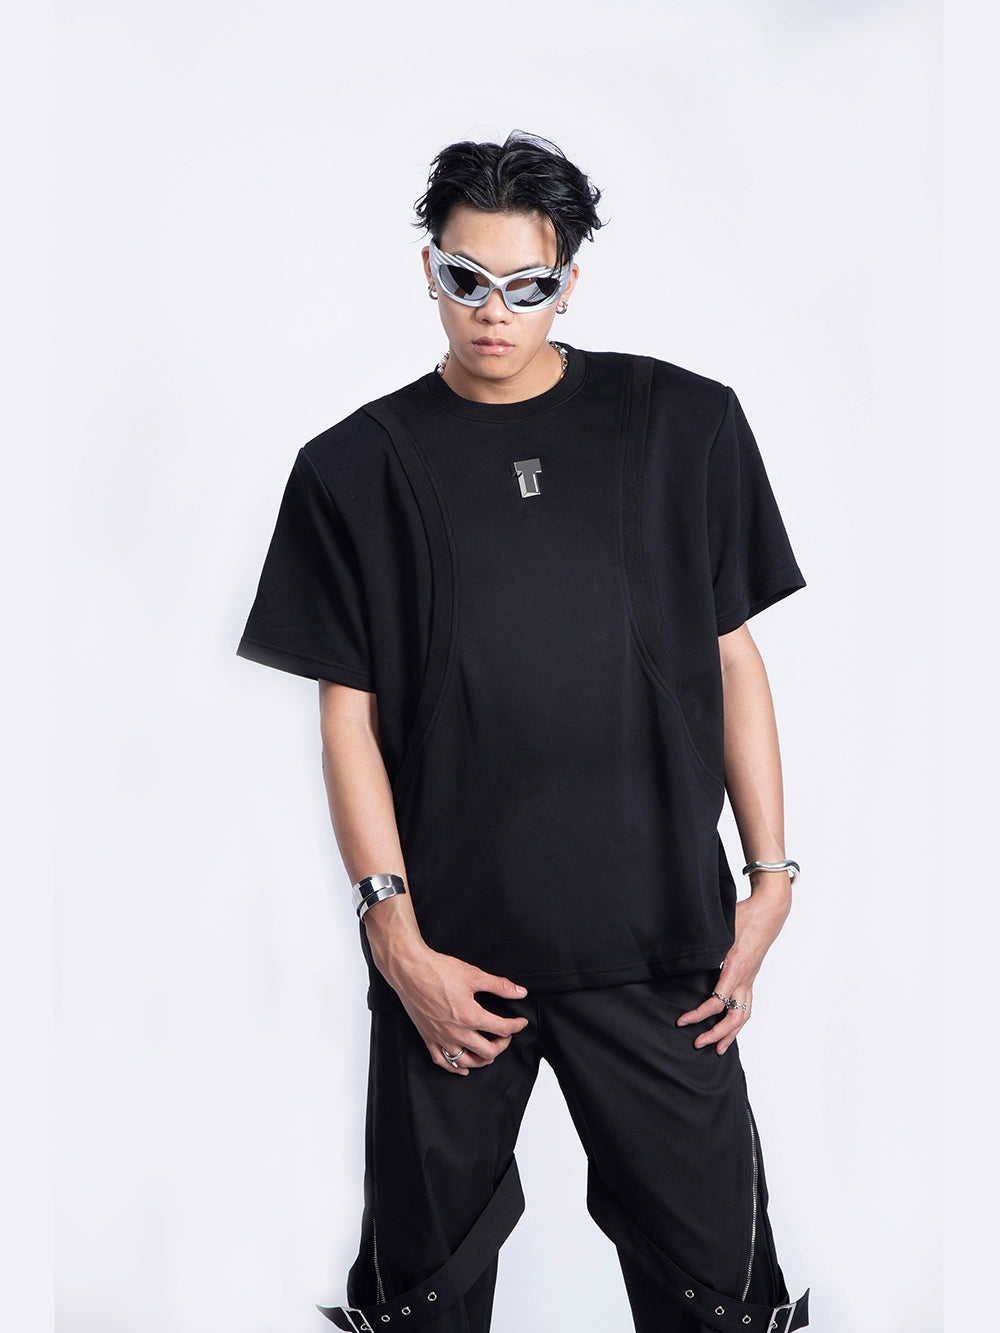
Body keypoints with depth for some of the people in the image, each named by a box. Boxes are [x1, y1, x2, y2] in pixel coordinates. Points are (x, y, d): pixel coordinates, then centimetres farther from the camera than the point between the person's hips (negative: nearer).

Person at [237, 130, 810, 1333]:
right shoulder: (357, 468, 1)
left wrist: (771, 878, 2)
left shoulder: (684, 426, 3)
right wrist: (395, 937, -6)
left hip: (657, 933, 0)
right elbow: (348, 715, 0)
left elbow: (732, 658, 6)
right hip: (450, 944, 0)